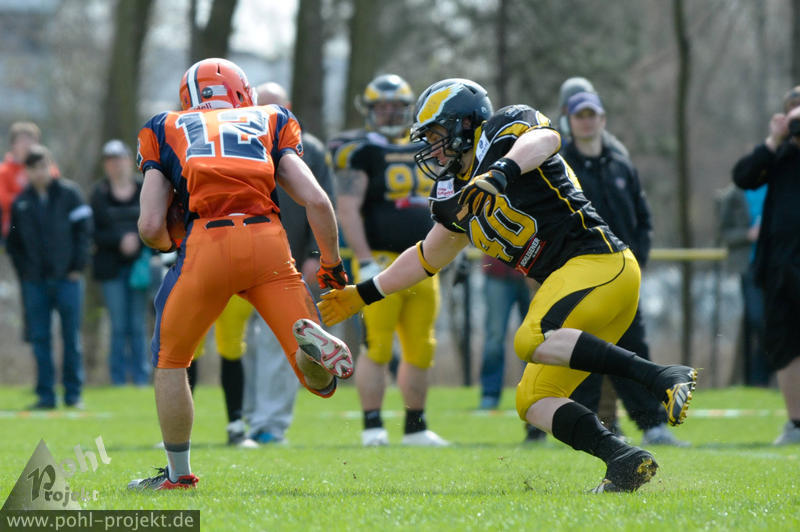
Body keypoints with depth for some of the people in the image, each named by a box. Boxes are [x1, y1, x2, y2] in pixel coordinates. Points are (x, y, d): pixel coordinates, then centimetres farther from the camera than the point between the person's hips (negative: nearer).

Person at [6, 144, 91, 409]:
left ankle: (73, 394, 7)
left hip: (66, 278, -2)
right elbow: (14, 243, 13)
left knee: (71, 338, 1)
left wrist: (77, 266, -5)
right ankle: (45, 395, 7)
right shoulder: (20, 203, 7)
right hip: (35, 282, 2)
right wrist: (24, 272, 2)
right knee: (39, 339, 2)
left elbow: (84, 230, 0)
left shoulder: (69, 193, 0)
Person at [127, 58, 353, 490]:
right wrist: (331, 264, 25)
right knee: (320, 380, 3)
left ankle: (178, 474, 26)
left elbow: (151, 227, 11)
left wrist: (170, 241, 35)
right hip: (268, 241, 1)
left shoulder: (168, 131, 21)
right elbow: (316, 201, 10)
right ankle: (313, 343, -30)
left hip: (207, 243, -1)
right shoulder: (270, 125, 24)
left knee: (171, 360, 23)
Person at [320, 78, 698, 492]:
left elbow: (545, 139, -27)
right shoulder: (455, 195, 20)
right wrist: (363, 295, 36)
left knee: (532, 341, -31)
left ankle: (663, 377, -31)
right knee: (533, 403, 2)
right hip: (568, 278, 9)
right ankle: (625, 461, -9)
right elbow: (427, 256, 33)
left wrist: (501, 172, -44)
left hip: (599, 260, -9)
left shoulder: (502, 133, -3)